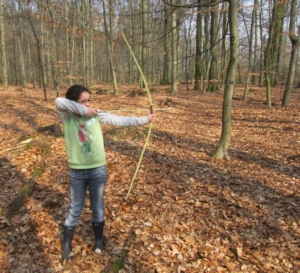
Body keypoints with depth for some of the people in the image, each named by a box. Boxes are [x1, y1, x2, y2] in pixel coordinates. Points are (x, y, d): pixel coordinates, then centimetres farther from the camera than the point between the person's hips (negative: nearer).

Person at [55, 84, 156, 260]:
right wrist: (82, 110, -24)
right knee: (75, 209, 14)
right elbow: (59, 102, -29)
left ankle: (99, 240, 39)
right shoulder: (67, 117, -8)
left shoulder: (96, 114, -3)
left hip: (98, 170, 2)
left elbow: (120, 120, -6)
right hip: (77, 172, -1)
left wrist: (144, 120, -11)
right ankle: (66, 245, 35)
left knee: (98, 207, 18)